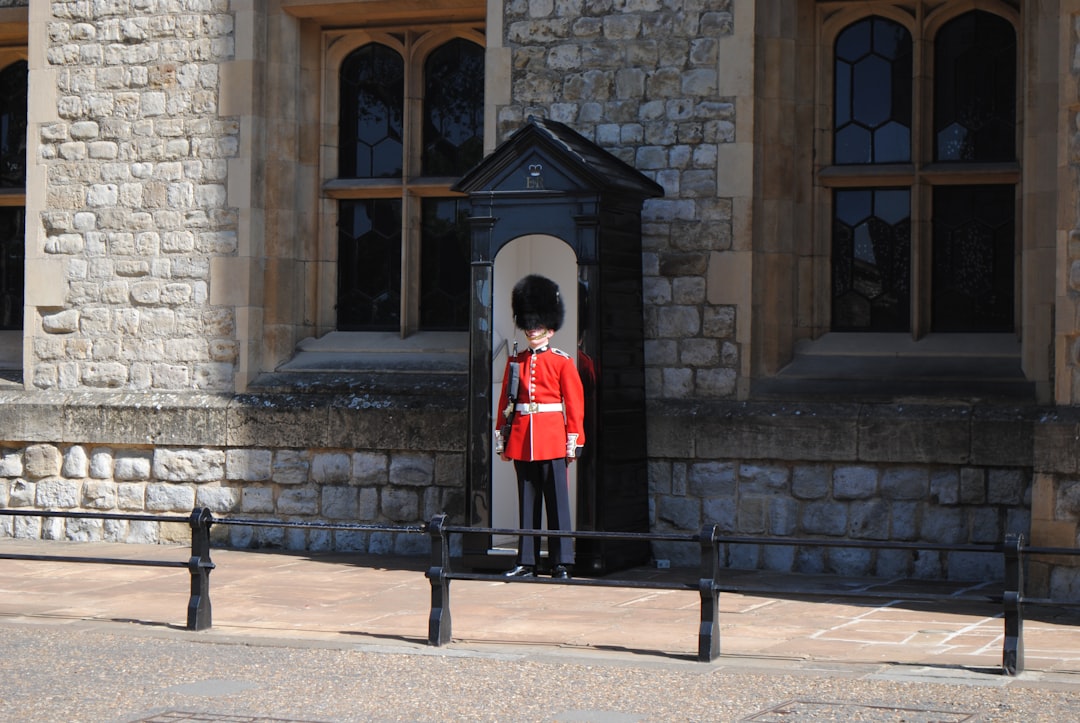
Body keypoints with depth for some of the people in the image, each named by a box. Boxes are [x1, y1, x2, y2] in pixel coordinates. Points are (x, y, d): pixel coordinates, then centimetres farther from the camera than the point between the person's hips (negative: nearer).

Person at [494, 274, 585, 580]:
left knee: (557, 500, -4)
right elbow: (505, 402, 13)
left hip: (552, 438, -4)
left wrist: (573, 442, -6)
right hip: (521, 439, 4)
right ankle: (526, 562, 12)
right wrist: (502, 438, 9)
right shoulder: (515, 362, 11)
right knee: (527, 502, 8)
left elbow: (575, 404, 0)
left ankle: (561, 563, -3)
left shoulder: (563, 362, 1)